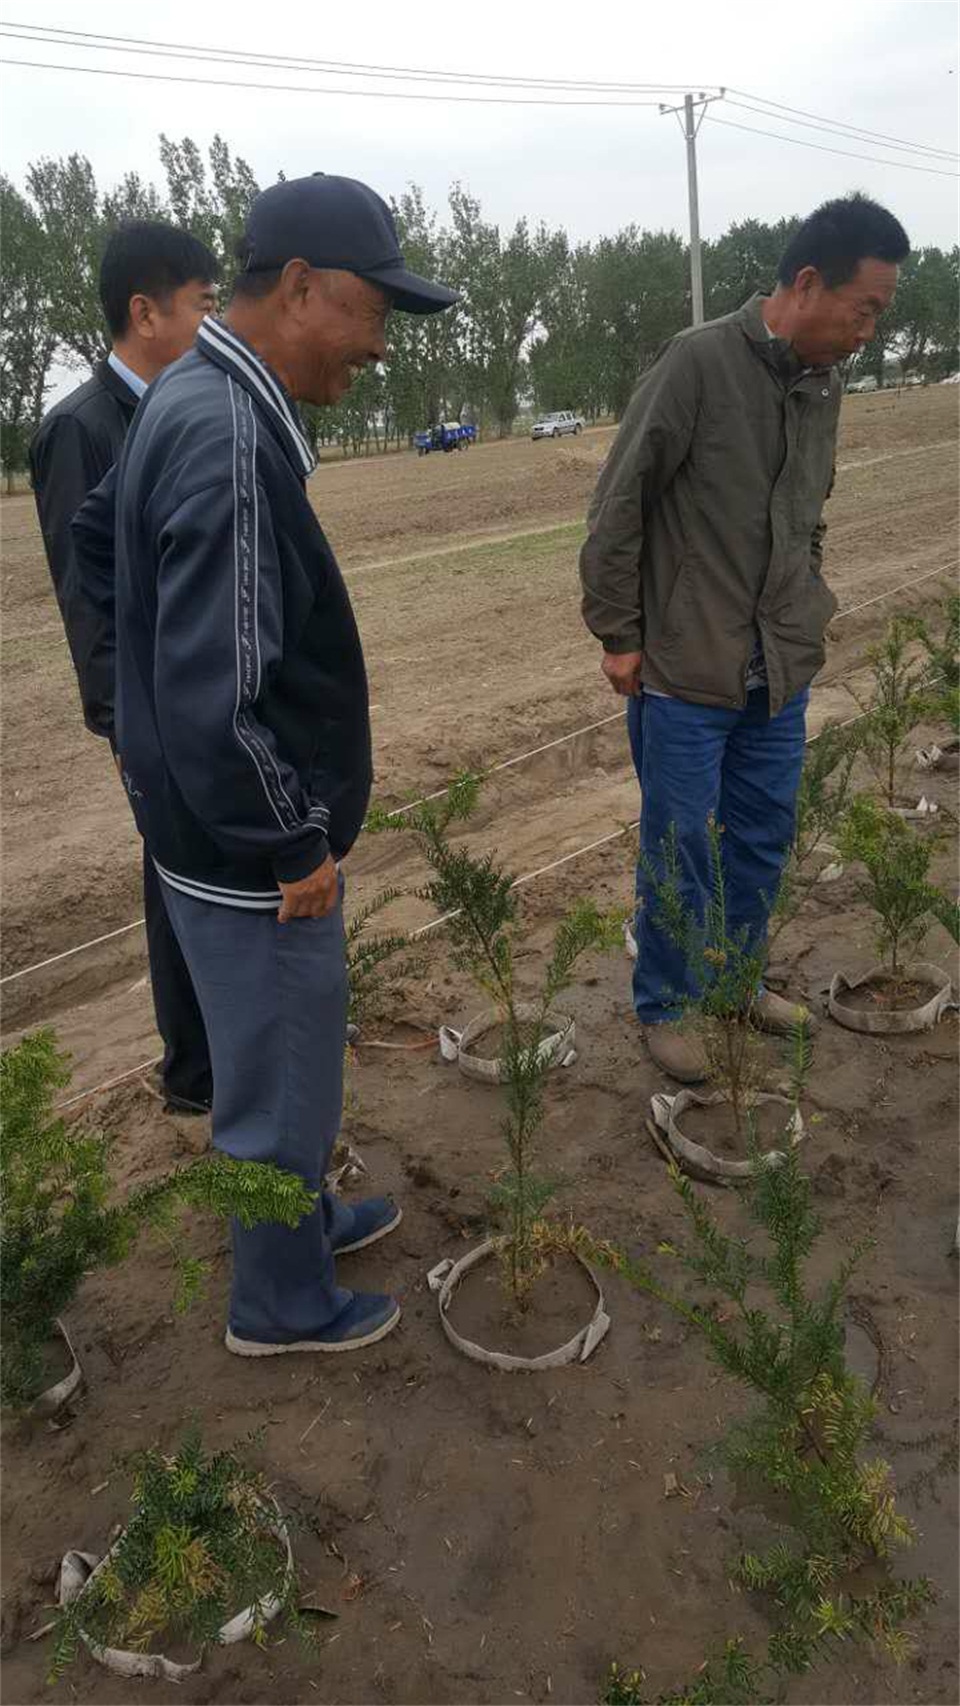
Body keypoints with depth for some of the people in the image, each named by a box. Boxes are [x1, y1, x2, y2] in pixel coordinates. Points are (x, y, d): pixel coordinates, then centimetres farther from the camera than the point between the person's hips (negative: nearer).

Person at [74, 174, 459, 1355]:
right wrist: (295, 845, -18)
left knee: (285, 1055, 26)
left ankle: (304, 1219, 49)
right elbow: (216, 700, -30)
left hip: (207, 823, 10)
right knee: (281, 1082, 11)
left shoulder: (191, 400, 6)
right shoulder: (234, 440, -26)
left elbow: (98, 534, 21)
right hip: (251, 854, -10)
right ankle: (282, 1306, 34)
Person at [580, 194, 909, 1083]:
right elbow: (618, 508, -11)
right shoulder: (697, 363, -13)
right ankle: (662, 1004, 23)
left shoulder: (823, 383, 8)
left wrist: (806, 615, 12)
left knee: (764, 839, 15)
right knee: (680, 851, 4)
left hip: (782, 673, 7)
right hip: (686, 673, -6)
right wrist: (618, 635, -9)